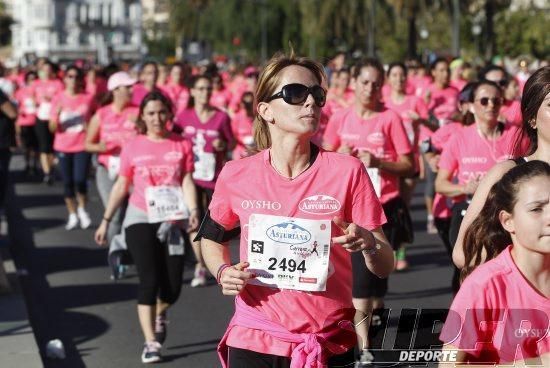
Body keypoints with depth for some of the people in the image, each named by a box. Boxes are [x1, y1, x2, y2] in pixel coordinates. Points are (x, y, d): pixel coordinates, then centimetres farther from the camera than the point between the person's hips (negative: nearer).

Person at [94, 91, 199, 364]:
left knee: (173, 286, 3)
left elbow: (187, 181, -3)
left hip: (172, 221, 1)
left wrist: (193, 210, -19)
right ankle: (150, 343, -4)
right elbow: (121, 186, 9)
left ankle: (160, 314, 38)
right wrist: (106, 220, 9)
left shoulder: (181, 145, 4)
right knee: (149, 280, -10)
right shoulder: (133, 148, 3)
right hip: (140, 219, -1)